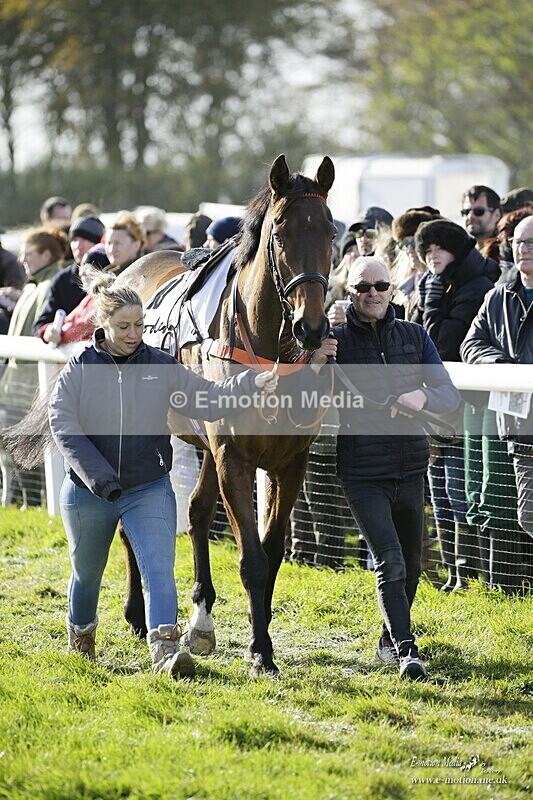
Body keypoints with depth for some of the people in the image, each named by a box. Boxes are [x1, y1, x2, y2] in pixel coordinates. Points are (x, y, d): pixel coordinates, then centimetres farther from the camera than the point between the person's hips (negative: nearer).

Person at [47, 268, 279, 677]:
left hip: (149, 489, 0)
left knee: (159, 568, -17)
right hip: (88, 493, 0)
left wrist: (251, 384, -26)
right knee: (88, 572, 19)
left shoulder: (162, 367, -1)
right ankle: (81, 635, 44)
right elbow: (63, 424, -14)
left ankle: (165, 648, -28)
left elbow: (208, 400, -7)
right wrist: (98, 476, -24)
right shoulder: (80, 370, -6)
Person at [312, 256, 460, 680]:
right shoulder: (336, 340, -4)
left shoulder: (414, 336, 4)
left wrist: (422, 396, -22)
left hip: (410, 468, 4)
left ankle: (390, 640, 32)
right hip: (363, 473, -4)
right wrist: (315, 367, -25)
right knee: (390, 562, -15)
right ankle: (405, 649, -16)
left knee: (411, 565, 14)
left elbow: (450, 395, 0)